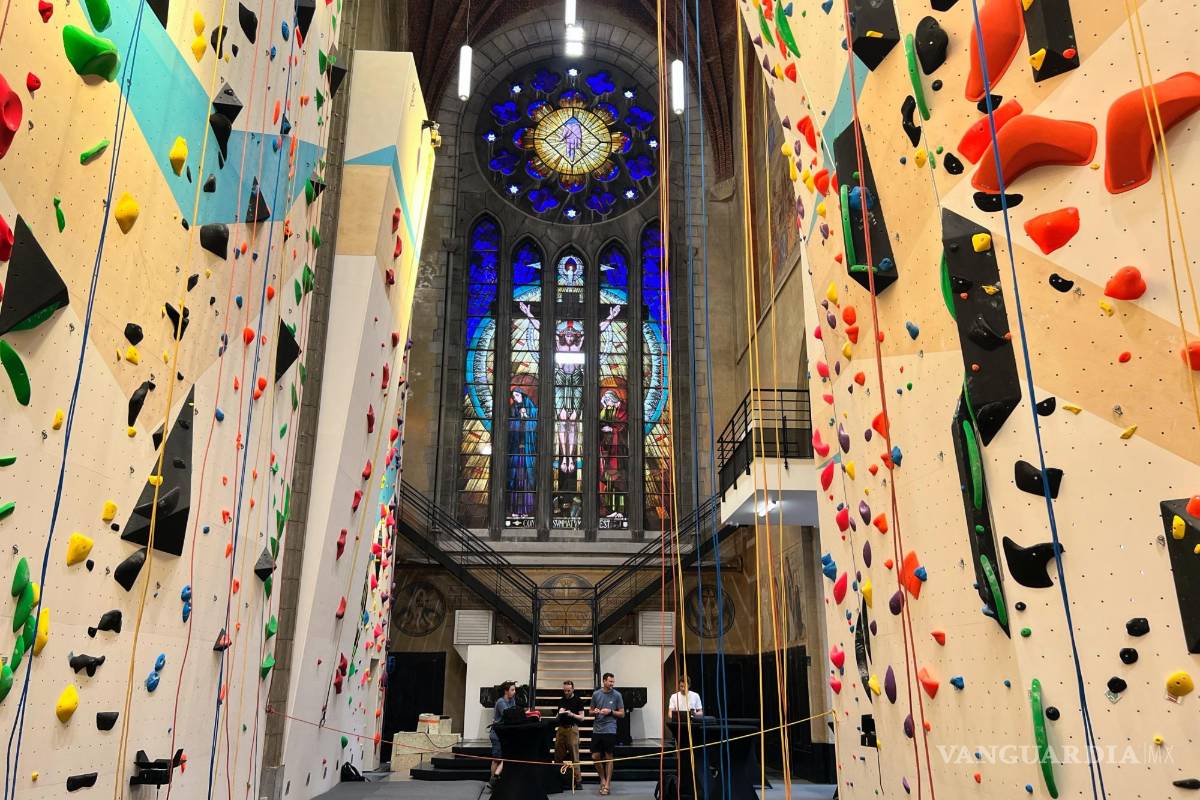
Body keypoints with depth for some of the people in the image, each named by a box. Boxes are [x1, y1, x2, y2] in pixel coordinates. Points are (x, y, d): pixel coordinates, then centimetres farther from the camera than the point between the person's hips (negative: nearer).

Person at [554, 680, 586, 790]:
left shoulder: (578, 700, 1)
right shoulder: (561, 700, 15)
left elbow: (582, 718, -1)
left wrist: (572, 714, -17)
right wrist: (560, 713, -3)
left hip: (572, 728, -5)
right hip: (561, 728, 5)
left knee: (574, 755, -7)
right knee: (558, 755, 4)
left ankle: (578, 780, -5)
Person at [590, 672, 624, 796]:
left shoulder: (617, 695, -1)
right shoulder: (596, 694, 6)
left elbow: (622, 714, 2)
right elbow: (591, 712, 15)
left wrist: (610, 712, -13)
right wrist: (594, 712, -7)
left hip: (610, 730, -3)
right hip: (597, 729, 3)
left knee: (608, 757, 2)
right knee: (595, 756, 2)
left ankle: (607, 784, 11)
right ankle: (602, 778, 25)